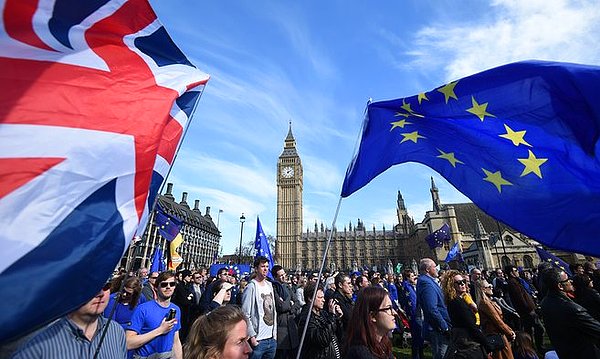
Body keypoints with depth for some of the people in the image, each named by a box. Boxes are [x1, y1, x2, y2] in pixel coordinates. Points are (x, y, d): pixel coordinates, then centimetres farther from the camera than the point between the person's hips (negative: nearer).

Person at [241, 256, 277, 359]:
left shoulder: (269, 285, 9)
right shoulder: (251, 287, -13)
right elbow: (245, 315, -14)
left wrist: (275, 333, 11)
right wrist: (252, 336, -16)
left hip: (272, 339, 6)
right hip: (258, 340, -6)